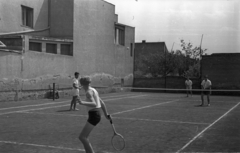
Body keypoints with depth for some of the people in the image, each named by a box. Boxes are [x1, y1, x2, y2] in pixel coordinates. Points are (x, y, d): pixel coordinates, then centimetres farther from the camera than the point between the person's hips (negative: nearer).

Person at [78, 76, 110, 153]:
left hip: (94, 115, -9)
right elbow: (102, 103, 22)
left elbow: (94, 104, -27)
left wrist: (83, 103, -39)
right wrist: (106, 114, 28)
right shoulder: (93, 90, 16)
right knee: (84, 137, 16)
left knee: (82, 137, -13)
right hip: (97, 113, 9)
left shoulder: (89, 92, -12)